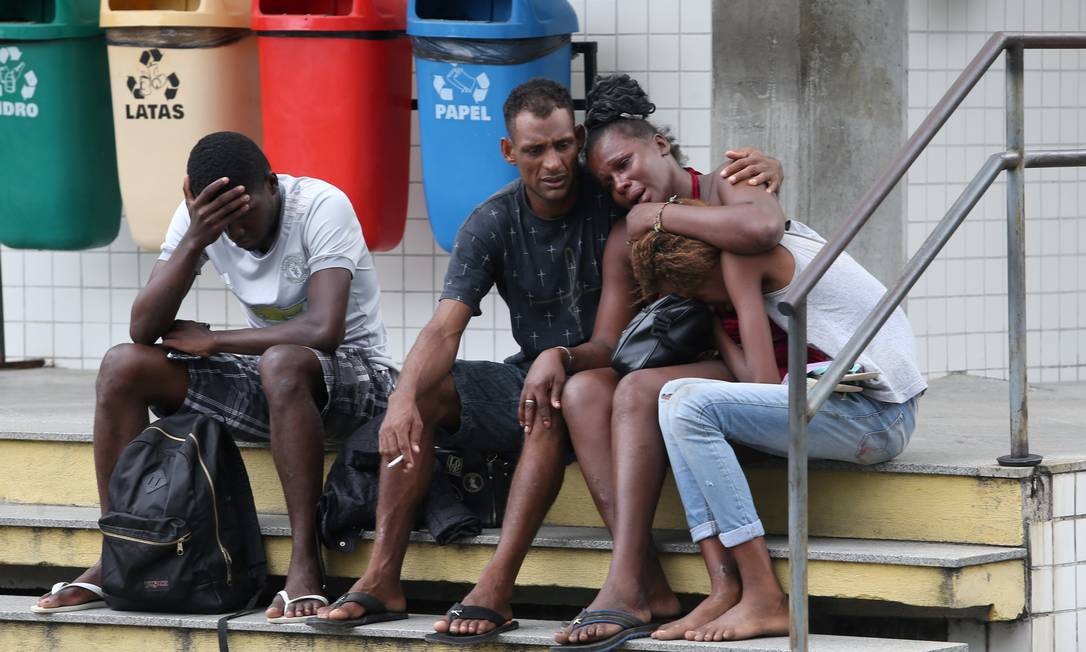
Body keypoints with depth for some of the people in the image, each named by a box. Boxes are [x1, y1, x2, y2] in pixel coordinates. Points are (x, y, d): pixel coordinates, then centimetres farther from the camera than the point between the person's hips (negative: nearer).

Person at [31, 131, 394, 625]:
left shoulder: (322, 208, -21)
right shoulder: (198, 217, -5)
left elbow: (323, 330, -33)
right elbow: (143, 329, -12)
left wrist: (212, 340, -20)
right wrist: (194, 241, -26)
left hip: (351, 373, -6)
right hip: (263, 380, 6)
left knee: (283, 364, -41)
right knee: (123, 367, -12)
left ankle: (305, 564, -37)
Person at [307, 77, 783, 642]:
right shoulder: (492, 224, -4)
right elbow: (446, 327, -15)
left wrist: (761, 172, -28)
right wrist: (404, 398, -34)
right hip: (529, 374, 4)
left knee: (554, 406, -37)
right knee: (421, 391, -19)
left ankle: (497, 588, -43)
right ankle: (382, 578, -20)